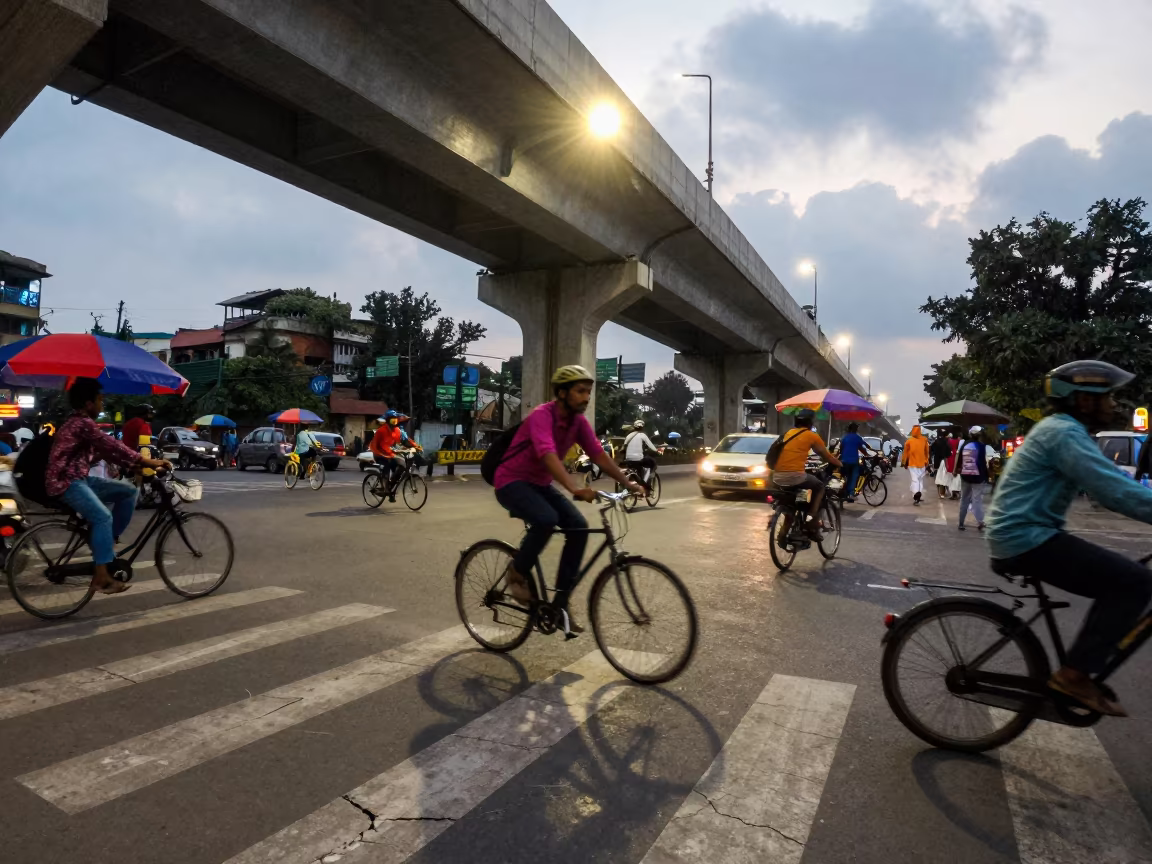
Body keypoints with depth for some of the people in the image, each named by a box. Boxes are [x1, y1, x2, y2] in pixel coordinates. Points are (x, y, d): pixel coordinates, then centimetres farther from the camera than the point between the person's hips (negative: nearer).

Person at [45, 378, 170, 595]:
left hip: (79, 479, 10)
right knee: (103, 517, -26)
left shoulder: (82, 423, 16)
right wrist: (148, 461, -21)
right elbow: (113, 446, -22)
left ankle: (107, 540, 8)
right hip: (66, 481, -10)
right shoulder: (82, 423, -16)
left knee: (128, 491, 3)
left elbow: (106, 451, 15)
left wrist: (140, 464, 6)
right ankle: (101, 576, -23)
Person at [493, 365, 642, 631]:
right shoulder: (542, 415, -25)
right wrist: (575, 489, -53)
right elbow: (548, 455, -41)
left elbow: (599, 455, -6)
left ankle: (560, 604, -1)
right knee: (546, 519, -34)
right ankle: (517, 573, -5)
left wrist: (627, 483, -16)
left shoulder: (579, 421, -3)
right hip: (512, 482, -7)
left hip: (540, 484, 7)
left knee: (578, 526, -11)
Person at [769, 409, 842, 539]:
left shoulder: (788, 433, 19)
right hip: (794, 475, -6)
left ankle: (785, 532, 28)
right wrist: (840, 464, 33)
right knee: (819, 487, 20)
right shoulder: (811, 435, 3)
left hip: (777, 477, 6)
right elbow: (826, 456, 14)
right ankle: (811, 523, 9)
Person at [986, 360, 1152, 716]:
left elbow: (1112, 487, 20)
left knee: (1118, 579, 18)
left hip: (1022, 534, 11)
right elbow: (1118, 492, -24)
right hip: (1026, 538, -11)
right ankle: (1074, 674, -6)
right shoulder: (1065, 432, -15)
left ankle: (1077, 670, 23)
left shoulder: (1062, 430, 19)